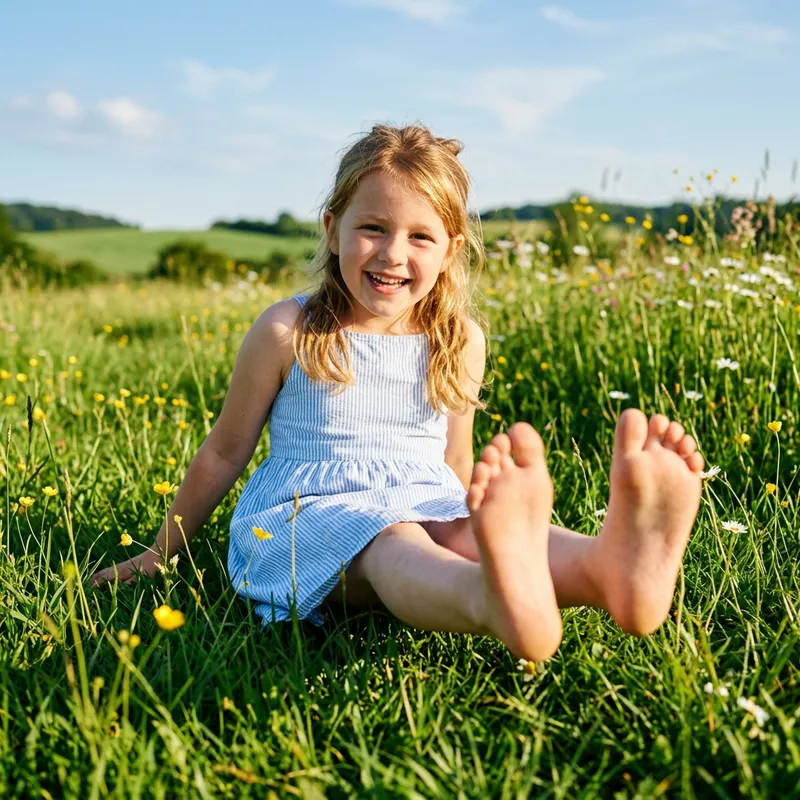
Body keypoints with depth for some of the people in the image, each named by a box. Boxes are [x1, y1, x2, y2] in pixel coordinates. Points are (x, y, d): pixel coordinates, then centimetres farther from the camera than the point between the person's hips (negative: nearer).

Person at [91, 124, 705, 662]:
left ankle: (611, 567, -66)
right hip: (312, 508, -3)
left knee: (481, 530, -32)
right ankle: (503, 603, -73)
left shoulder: (462, 342, 8)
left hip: (425, 504, 3)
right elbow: (225, 452, 9)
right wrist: (163, 552, 16)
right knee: (391, 544, -38)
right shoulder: (288, 332, -1)